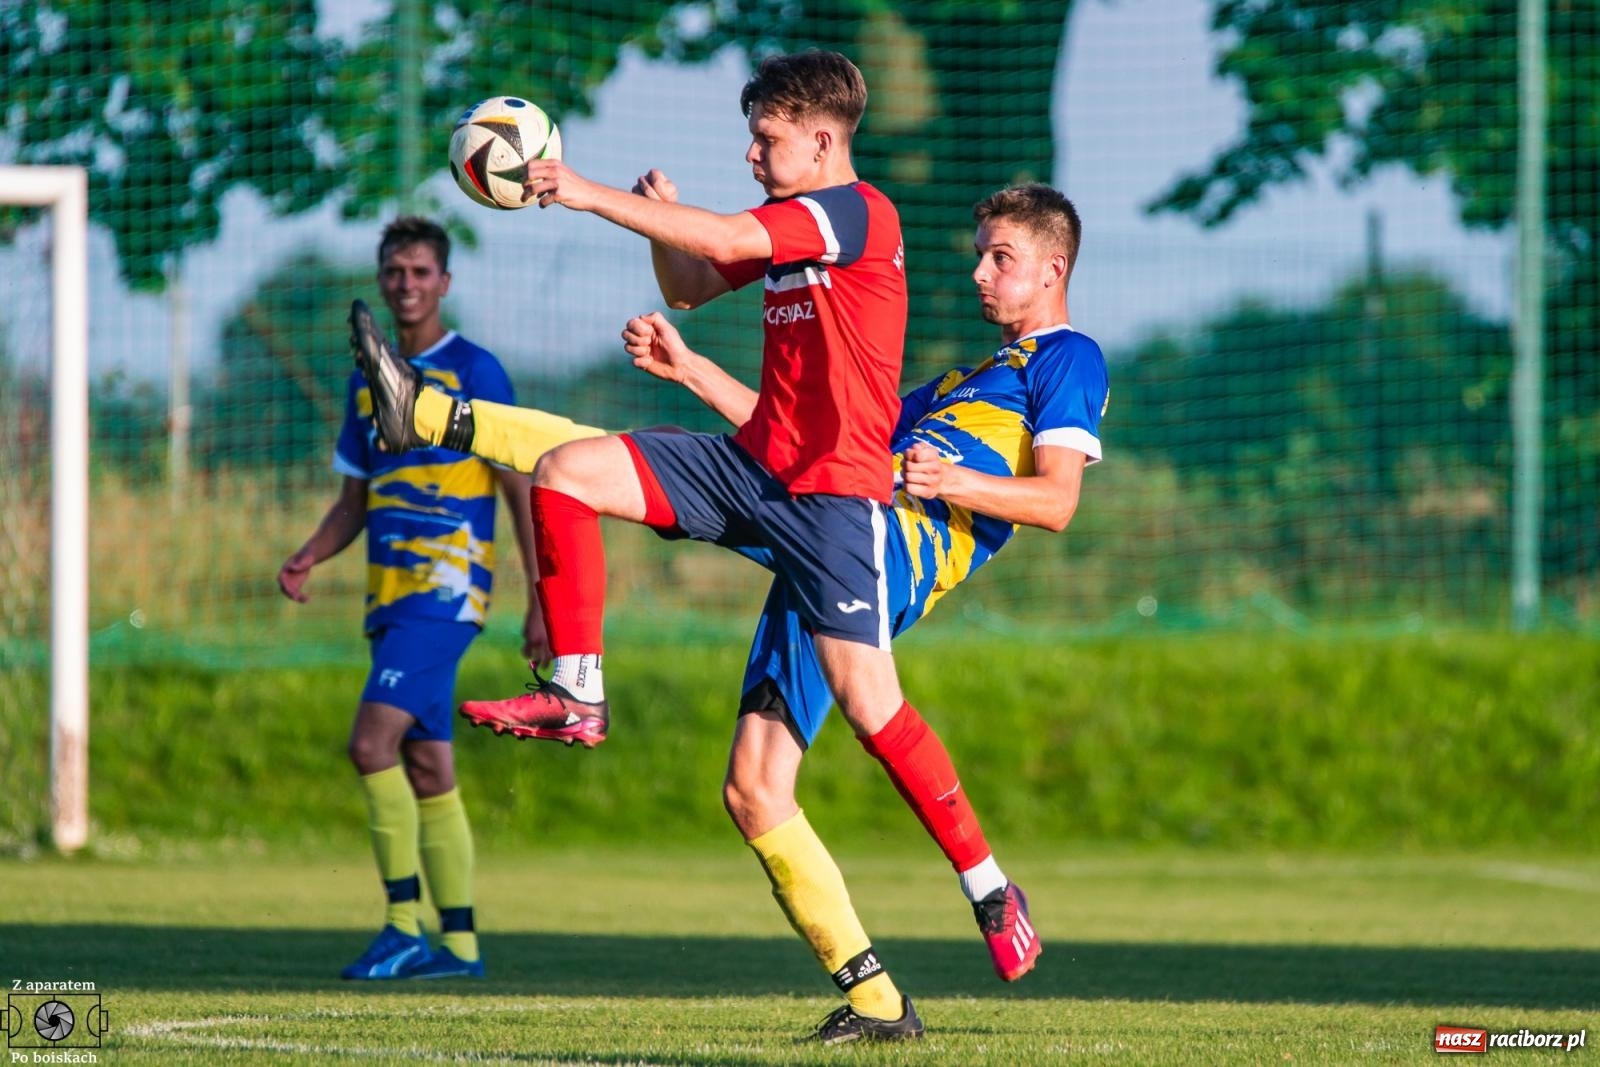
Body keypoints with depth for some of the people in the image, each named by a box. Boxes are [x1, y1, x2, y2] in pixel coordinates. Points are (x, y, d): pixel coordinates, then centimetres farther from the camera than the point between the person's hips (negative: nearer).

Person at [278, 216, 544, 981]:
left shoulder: (473, 372, -3)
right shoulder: (369, 381, 17)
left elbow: (522, 489, -4)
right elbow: (354, 501, 22)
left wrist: (539, 601, -9)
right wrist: (307, 559, 2)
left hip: (446, 587, -7)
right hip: (392, 596, 7)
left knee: (372, 743, -19)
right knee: (427, 768, 7)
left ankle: (405, 926, -15)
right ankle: (458, 943, 10)